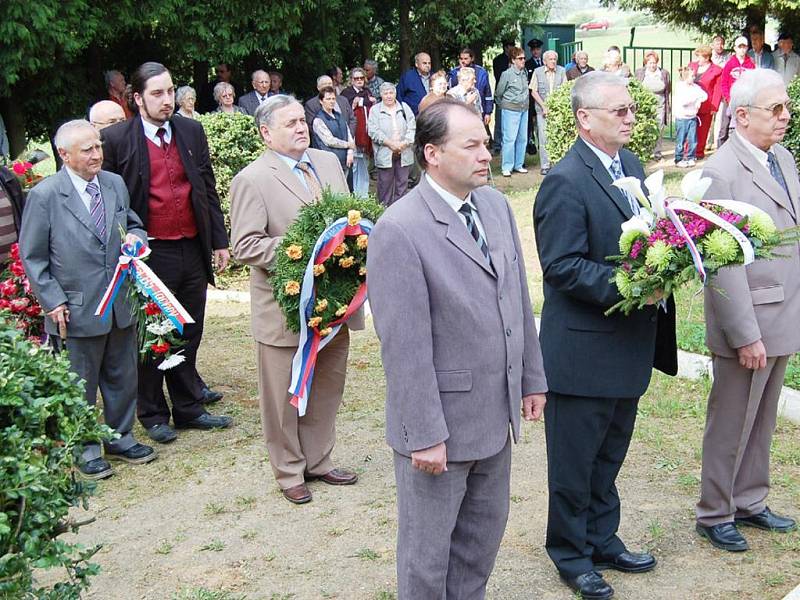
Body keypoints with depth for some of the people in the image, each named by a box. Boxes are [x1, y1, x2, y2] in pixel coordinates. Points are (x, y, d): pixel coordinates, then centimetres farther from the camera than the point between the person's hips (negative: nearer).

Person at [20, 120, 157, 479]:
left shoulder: (116, 184, 4)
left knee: (123, 376, 17)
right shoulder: (44, 196, -12)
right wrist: (53, 302, -12)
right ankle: (85, 449, 25)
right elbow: (33, 258, -7)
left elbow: (133, 225, 19)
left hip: (121, 304, 5)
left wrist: (135, 237, -5)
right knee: (81, 384, 9)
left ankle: (120, 438, 35)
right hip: (76, 310, -5)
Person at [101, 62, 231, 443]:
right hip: (151, 254, -4)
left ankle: (188, 407, 28)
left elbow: (208, 189, 11)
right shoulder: (116, 139, -6)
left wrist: (219, 241, 10)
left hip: (193, 251, 4)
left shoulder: (191, 131, 7)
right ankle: (153, 414, 23)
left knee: (189, 334, 14)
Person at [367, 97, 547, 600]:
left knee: (484, 534, 23)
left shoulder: (496, 204, 3)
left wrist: (531, 378, 13)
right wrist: (425, 435, -18)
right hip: (441, 419, -7)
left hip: (496, 413, 7)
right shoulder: (399, 230, -21)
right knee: (428, 548, 12)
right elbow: (405, 347, -20)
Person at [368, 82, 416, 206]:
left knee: (402, 182, 5)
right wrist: (390, 143, -15)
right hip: (384, 153, -2)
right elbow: (374, 131, -6)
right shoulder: (375, 110, 4)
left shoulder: (405, 108, 11)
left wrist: (404, 143, -11)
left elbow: (412, 128, 4)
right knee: (385, 183, 1)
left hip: (404, 153, 2)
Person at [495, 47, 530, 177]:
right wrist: (505, 105, 10)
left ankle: (519, 165, 17)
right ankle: (506, 167, -1)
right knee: (509, 138, -7)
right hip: (511, 110, -6)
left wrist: (525, 102, 15)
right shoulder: (507, 74, -8)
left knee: (523, 138, 7)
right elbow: (499, 93, 1)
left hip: (524, 109, 6)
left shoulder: (525, 73, 8)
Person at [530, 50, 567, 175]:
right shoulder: (538, 72, 1)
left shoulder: (561, 71, 4)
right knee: (543, 137, -5)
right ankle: (545, 166, 1)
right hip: (542, 109, -1)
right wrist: (544, 107, -6)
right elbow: (534, 92, 1)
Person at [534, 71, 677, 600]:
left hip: (628, 344, 8)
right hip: (583, 351, -8)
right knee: (574, 462, 9)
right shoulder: (565, 181, -18)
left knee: (609, 455, 22)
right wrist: (628, 286, -28)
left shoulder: (632, 165, 8)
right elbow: (562, 266, -22)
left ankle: (602, 539, 39)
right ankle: (571, 553, 27)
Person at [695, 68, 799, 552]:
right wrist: (746, 335, -20)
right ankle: (715, 513, 23)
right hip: (747, 322, -7)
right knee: (730, 424, 7)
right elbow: (723, 263, -20)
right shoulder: (721, 172, -18)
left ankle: (750, 502, 35)